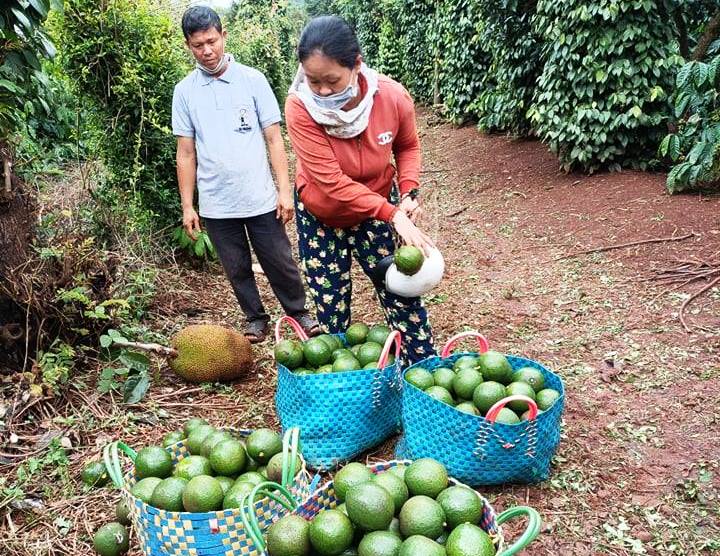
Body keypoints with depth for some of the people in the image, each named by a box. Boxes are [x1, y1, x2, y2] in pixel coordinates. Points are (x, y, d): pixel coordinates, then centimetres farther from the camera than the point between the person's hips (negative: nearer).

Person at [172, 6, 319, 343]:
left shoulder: (252, 79, -1)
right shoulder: (184, 92, 3)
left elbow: (273, 140, -1)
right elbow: (186, 154, 5)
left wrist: (285, 189, -6)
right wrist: (187, 206, 3)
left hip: (260, 199, -1)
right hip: (216, 205, 2)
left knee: (280, 263, 7)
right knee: (238, 270, 13)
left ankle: (299, 313, 28)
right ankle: (255, 320, 32)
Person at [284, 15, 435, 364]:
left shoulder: (393, 97, -23)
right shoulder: (300, 108, -28)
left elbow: (408, 146, 0)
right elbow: (331, 182, -32)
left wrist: (409, 191, -16)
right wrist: (392, 214, -35)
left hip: (378, 210, 1)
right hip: (320, 218, -1)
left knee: (403, 297, 6)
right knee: (330, 309, 9)